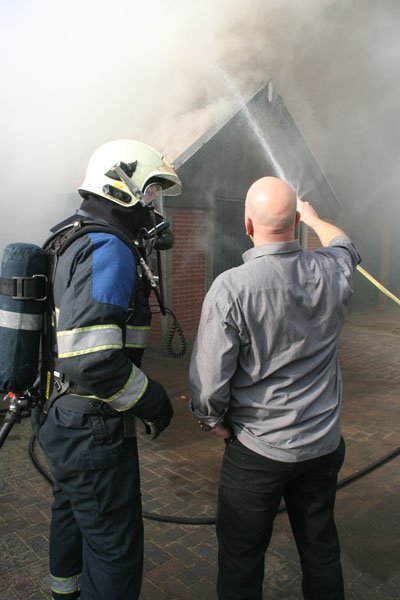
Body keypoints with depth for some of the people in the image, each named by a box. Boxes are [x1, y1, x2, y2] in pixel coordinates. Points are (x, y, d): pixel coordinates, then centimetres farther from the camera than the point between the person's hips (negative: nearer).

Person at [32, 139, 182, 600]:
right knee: (115, 546, 6)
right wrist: (152, 402, -16)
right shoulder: (108, 250, -22)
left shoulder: (73, 240, 8)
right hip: (92, 429, -11)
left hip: (59, 417, 11)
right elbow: (95, 362, -30)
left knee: (73, 511, 31)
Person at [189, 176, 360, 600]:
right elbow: (343, 245, 18)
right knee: (321, 552, 23)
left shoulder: (230, 288, -23)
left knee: (241, 563, 16)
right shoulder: (332, 272, -9)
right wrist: (313, 217, 36)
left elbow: (208, 385, -21)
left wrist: (217, 423, 0)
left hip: (257, 452, -4)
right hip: (324, 446, 5)